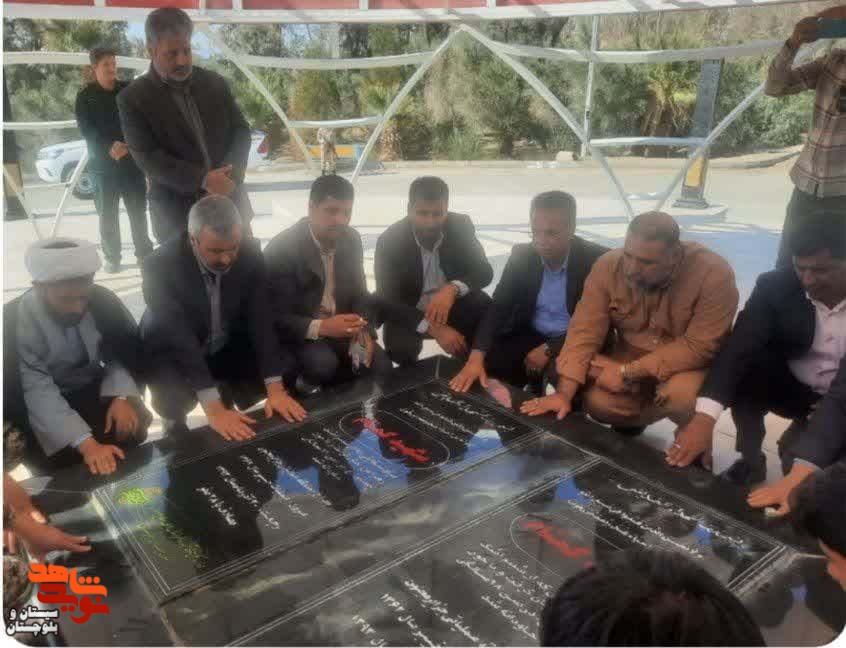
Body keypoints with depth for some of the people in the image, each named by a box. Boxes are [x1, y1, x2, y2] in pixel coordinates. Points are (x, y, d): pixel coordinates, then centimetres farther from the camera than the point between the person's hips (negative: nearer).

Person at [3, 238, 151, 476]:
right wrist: (87, 444, -45)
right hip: (48, 403, -2)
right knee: (57, 457, -25)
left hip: (93, 390, 3)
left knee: (133, 424, -21)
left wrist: (122, 396, -27)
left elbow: (125, 352, -6)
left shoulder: (102, 300, -16)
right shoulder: (14, 322, -26)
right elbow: (37, 392, -33)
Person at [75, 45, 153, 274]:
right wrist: (109, 147, -26)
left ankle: (144, 253, 16)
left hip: (132, 160, 0)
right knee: (107, 213, 4)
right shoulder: (85, 96, 2)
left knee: (138, 210, 5)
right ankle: (112, 257, 13)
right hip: (103, 163, 0)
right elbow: (86, 130, -7)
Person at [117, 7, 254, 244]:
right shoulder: (133, 98, -5)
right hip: (178, 216, -4)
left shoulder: (215, 82, 6)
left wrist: (229, 176, -12)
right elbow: (147, 157, -11)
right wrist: (203, 180, -23)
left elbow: (241, 130, 6)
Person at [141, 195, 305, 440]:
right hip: (173, 352, -3)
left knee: (284, 369, -16)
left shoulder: (250, 253, -20)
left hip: (227, 348, 4)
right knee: (175, 398, -32)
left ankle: (230, 395, 13)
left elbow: (261, 319, -18)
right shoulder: (161, 265, -31)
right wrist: (214, 409, -41)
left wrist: (275, 388, -25)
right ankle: (176, 424, 4)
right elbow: (179, 339, -35)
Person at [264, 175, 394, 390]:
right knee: (325, 365, -33)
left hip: (342, 327, 5)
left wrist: (365, 331, -13)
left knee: (381, 367, -17)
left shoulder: (352, 240, 0)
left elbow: (359, 293, 7)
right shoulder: (281, 249, -18)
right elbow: (274, 318, -18)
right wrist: (320, 327, -33)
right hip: (300, 334, -4)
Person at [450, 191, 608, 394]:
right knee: (486, 362, -20)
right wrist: (476, 357, -26)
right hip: (529, 337, 3)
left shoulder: (597, 260, -16)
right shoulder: (522, 255, -5)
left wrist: (549, 349, -22)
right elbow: (498, 306, -10)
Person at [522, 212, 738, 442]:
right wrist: (564, 393, -27)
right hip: (629, 356, 3)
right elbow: (585, 333, -18)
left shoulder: (714, 274, -26)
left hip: (690, 363, -2)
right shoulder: (607, 267, -17)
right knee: (597, 401, -23)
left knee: (682, 394, -34)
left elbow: (699, 347, -26)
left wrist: (628, 372, -28)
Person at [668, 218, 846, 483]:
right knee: (745, 371, -27)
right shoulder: (775, 286, -18)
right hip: (792, 387, 1)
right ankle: (750, 459, -7)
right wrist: (705, 416, -44)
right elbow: (738, 348, -30)